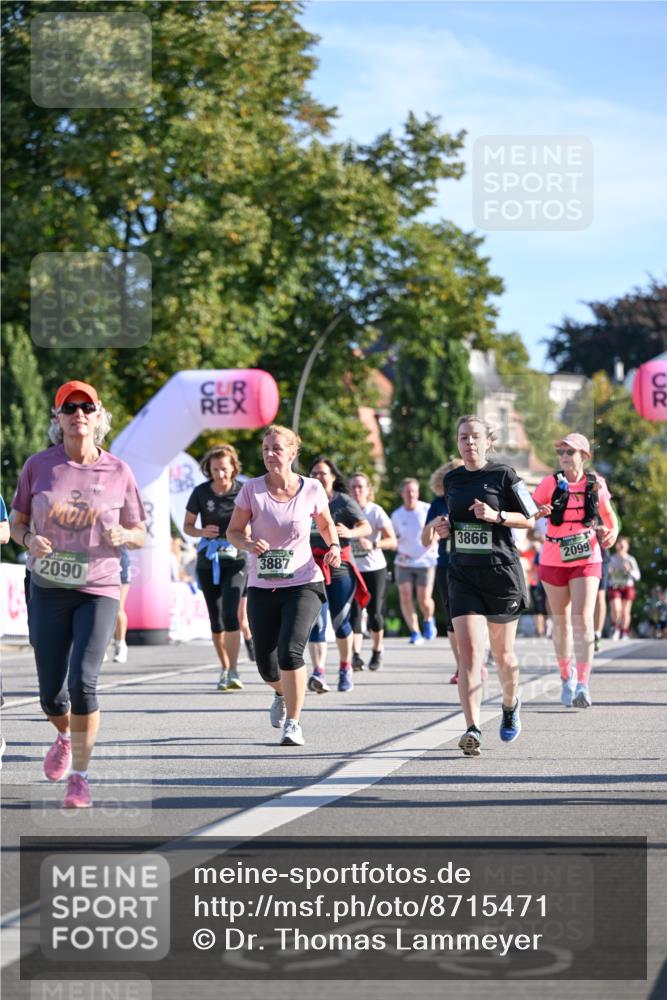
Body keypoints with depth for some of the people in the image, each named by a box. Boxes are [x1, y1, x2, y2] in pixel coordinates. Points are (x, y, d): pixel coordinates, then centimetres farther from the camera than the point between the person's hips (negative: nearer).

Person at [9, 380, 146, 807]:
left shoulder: (118, 472, -1)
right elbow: (17, 523, 8)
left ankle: (80, 775, -3)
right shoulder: (39, 466, 0)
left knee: (83, 682, -17)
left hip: (99, 591, -1)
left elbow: (140, 535, 6)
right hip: (48, 591, 2)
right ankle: (65, 737, 40)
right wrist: (29, 539, -15)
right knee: (52, 693, 5)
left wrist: (122, 535, -16)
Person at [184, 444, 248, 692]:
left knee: (230, 614, -18)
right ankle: (224, 669, 23)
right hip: (208, 560, 3)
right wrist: (202, 532, -13)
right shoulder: (201, 492, -1)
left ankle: (234, 672, -15)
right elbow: (187, 526, 8)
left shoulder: (243, 492, -5)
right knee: (215, 618, 7)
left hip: (235, 558, -3)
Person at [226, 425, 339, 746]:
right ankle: (283, 694, 43)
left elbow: (326, 524, 15)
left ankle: (293, 723, -7)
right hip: (262, 587, 2)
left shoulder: (311, 490, -3)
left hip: (303, 584, -2)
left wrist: (333, 546, -5)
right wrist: (248, 544, -18)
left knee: (290, 651, -22)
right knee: (266, 666, 5)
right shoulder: (252, 489, -4)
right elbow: (233, 531, 4)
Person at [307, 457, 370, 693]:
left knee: (340, 621, 4)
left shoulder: (344, 502, 0)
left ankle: (345, 668, 26)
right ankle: (318, 673, -21)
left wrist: (350, 532, -31)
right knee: (316, 621, -12)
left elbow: (366, 527, -11)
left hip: (339, 567, -1)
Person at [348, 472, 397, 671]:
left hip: (375, 568, -1)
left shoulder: (376, 512, -5)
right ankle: (356, 655, -16)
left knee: (375, 613, 0)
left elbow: (392, 541, -9)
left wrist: (373, 544, -25)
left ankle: (377, 651, 23)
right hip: (352, 569, 1)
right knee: (354, 612, -12)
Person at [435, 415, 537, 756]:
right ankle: (472, 730, -22)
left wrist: (496, 516, -17)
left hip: (501, 573, -3)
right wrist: (445, 527, 2)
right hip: (462, 574, 3)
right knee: (468, 648, -14)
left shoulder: (503, 475, -4)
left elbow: (529, 519, -1)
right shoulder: (451, 479, 10)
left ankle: (510, 704, 41)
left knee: (502, 653, 9)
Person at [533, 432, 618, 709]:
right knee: (561, 621, 12)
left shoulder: (596, 484, 0)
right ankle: (566, 675, 31)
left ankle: (583, 684, -19)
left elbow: (608, 514, 16)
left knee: (583, 619, -14)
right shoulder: (551, 483, -4)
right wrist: (538, 512, -26)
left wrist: (612, 531, -4)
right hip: (554, 560, 1)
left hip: (587, 561, -1)